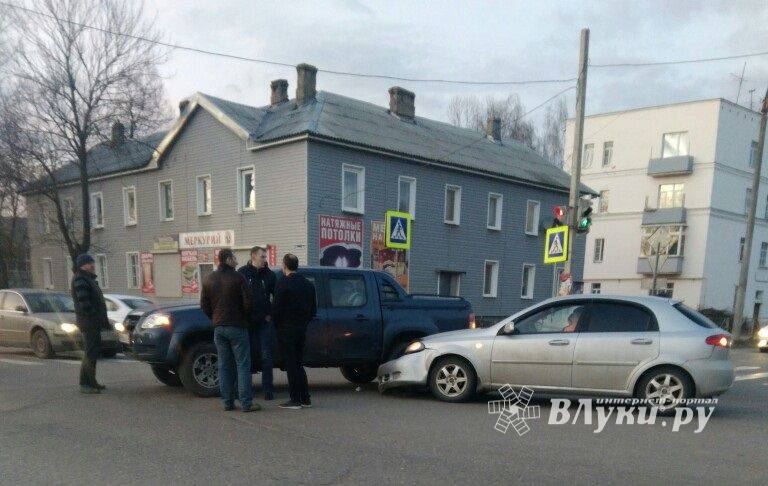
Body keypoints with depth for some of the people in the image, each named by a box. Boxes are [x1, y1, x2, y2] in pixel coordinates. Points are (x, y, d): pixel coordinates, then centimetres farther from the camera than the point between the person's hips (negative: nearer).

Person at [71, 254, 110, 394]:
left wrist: (102, 319, 18)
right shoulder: (79, 280, -12)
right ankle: (85, 384, -5)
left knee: (94, 351, 14)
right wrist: (98, 317, -19)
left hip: (94, 322, 10)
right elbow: (84, 303, -21)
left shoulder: (88, 278, 21)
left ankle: (90, 381, 22)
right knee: (90, 352, -9)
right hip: (88, 322, -10)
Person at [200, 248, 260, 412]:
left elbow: (204, 306, 10)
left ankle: (227, 402, 13)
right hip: (237, 327, -5)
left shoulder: (208, 280, 8)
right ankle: (246, 403, -2)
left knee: (224, 365, 11)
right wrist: (246, 319, 5)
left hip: (218, 328, 5)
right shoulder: (237, 278, -9)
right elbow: (248, 303, -12)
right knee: (243, 365, -1)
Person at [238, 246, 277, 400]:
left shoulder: (269, 274, 5)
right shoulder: (242, 273, 0)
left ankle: (268, 389, 11)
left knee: (267, 356, 3)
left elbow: (277, 296, 9)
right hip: (246, 321, -1)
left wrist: (271, 314, 0)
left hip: (264, 321, 1)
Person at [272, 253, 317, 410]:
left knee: (290, 365, 0)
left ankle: (295, 400, 3)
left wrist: (277, 325, 3)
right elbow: (313, 309, 12)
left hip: (286, 330, -7)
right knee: (298, 364, 16)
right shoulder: (308, 284, 9)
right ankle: (305, 399, 16)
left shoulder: (283, 284, -13)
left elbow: (276, 309, -13)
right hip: (301, 329, 7)